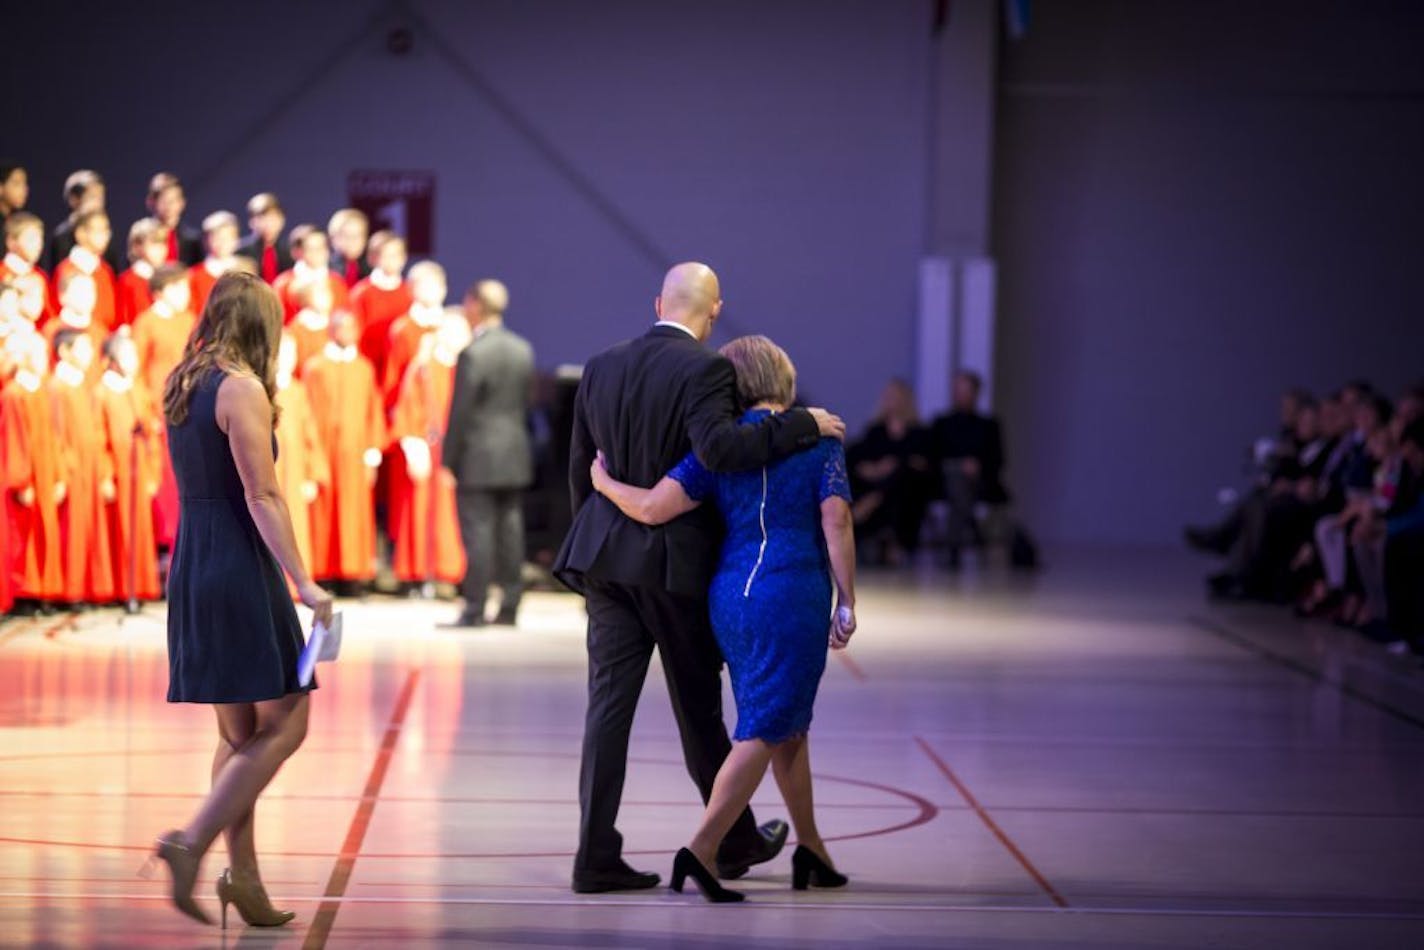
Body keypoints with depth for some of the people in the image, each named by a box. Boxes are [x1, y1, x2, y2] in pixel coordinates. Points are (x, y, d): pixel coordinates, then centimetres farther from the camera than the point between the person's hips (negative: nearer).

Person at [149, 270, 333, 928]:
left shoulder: (182, 386, 12)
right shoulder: (242, 388, -11)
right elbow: (262, 496, -17)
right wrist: (303, 582, -17)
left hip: (191, 567, 9)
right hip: (240, 568, -9)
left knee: (238, 733, 12)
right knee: (285, 722, -4)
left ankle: (244, 876, 10)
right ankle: (193, 842, -14)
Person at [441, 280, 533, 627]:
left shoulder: (473, 354, -15)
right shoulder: (523, 349, 7)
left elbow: (460, 411, -14)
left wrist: (448, 458, -8)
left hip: (478, 457, -7)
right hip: (515, 455, 7)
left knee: (478, 533, -4)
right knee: (510, 531, 9)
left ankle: (474, 609, -4)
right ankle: (509, 608, 11)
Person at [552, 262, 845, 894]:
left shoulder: (601, 368, 9)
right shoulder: (704, 370, -12)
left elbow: (581, 468, 14)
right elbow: (719, 447, -28)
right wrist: (802, 425, -18)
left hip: (607, 558, 5)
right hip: (675, 563, -5)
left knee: (609, 702, 3)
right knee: (697, 707, 8)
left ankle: (597, 856, -1)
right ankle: (735, 842, 26)